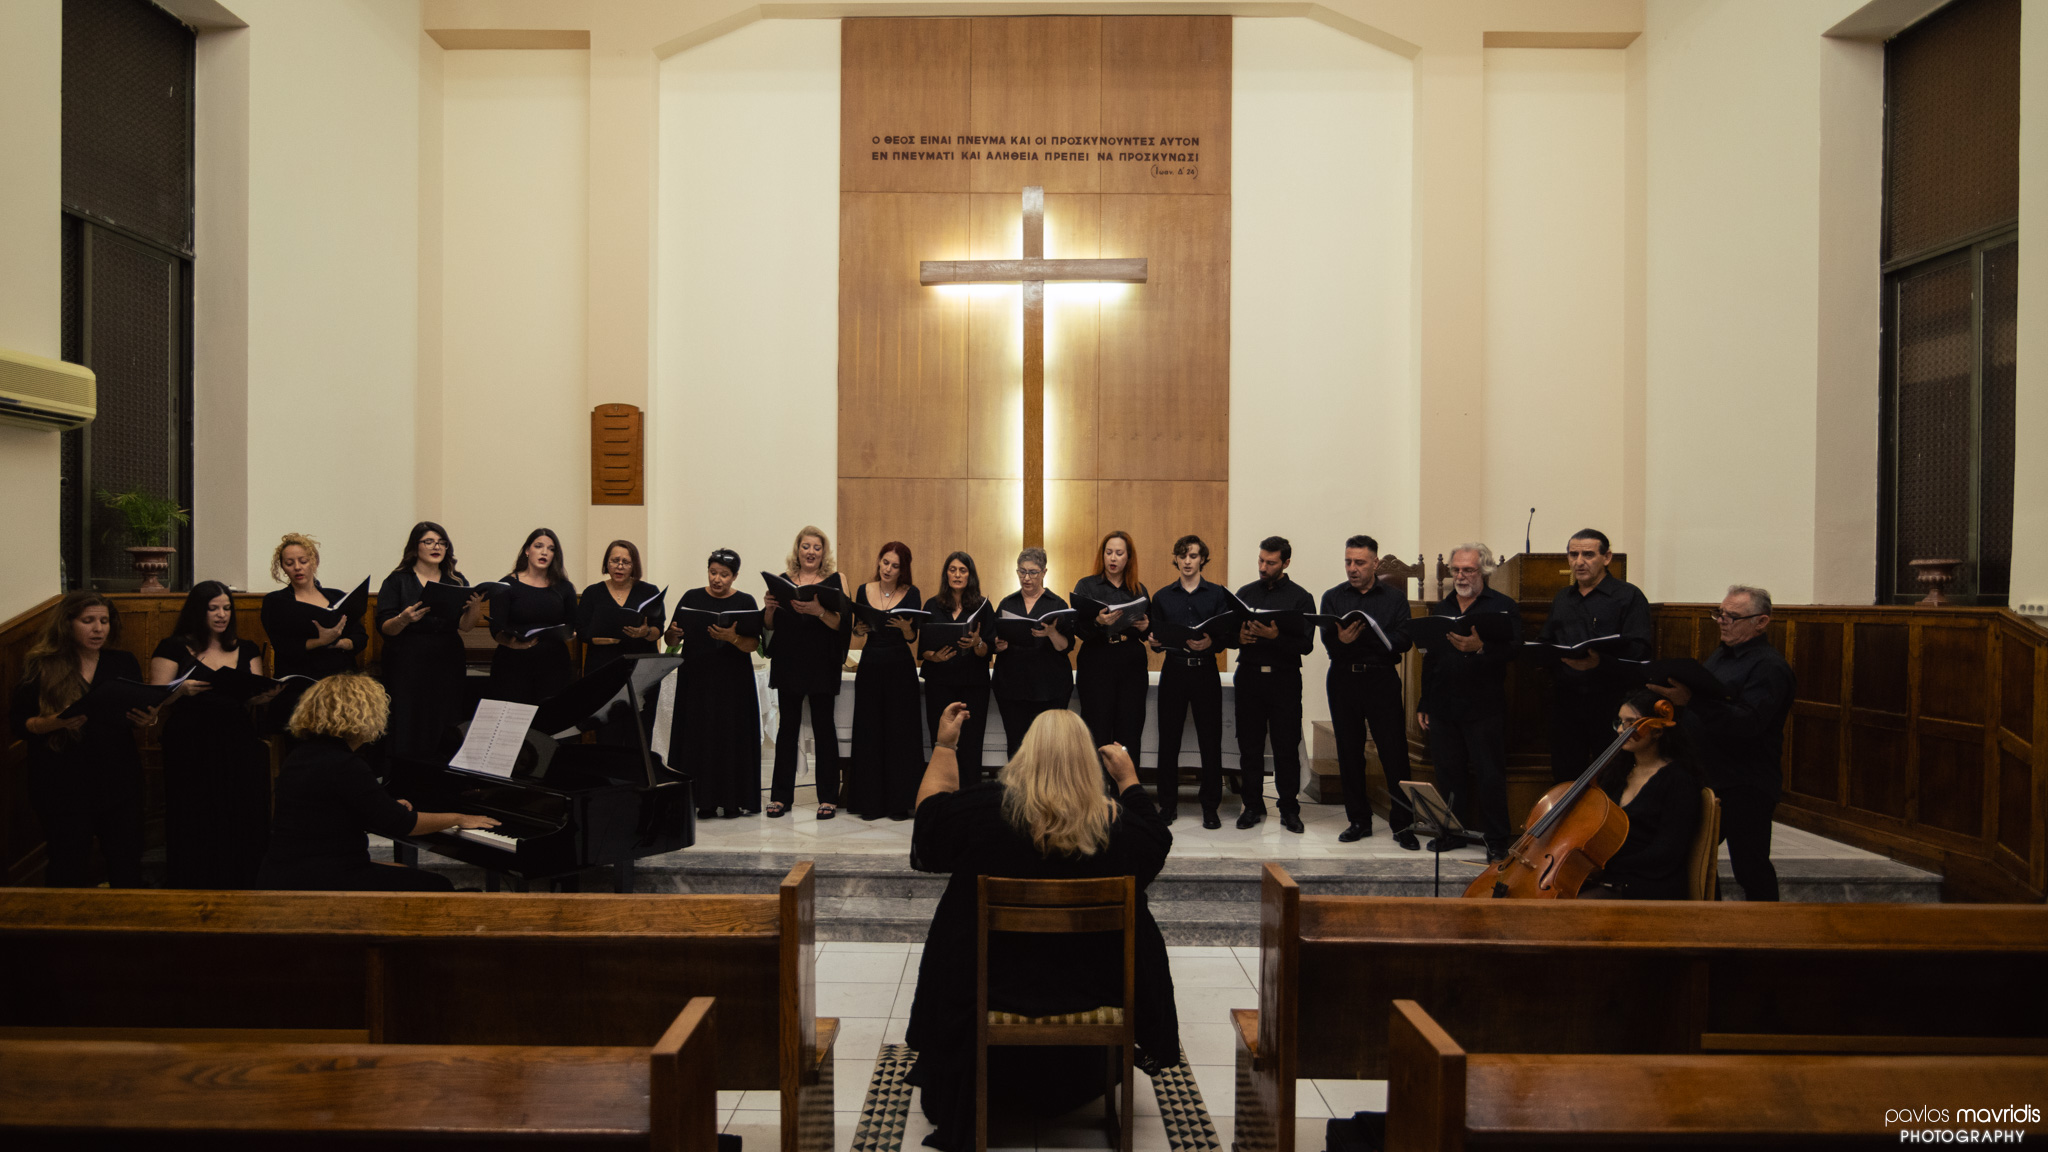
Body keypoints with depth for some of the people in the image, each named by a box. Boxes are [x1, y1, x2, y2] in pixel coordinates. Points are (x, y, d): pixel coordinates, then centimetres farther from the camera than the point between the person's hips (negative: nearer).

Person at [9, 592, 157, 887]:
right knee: (68, 868, 8)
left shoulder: (124, 663, 6)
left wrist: (147, 720, -11)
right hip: (62, 783, -2)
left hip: (118, 780, 2)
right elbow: (18, 722, -2)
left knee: (126, 865, 7)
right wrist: (55, 722, -21)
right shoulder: (41, 666, -3)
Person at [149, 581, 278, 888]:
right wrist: (182, 690, -20)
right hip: (190, 751, -3)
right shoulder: (174, 649, 5)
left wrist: (269, 693, -12)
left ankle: (240, 886, 10)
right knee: (197, 830, -4)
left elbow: (254, 698, 10)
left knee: (240, 824, 0)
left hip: (238, 747, 3)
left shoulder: (247, 650, 15)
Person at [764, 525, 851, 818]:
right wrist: (770, 606, -11)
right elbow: (770, 625, 10)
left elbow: (844, 623, -9)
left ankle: (828, 797, 6)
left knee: (823, 726, 0)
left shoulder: (834, 580, 0)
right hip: (788, 663, 3)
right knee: (787, 726, 8)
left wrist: (819, 611, -25)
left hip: (821, 665, -3)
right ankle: (781, 795, 15)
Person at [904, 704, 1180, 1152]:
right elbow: (1156, 841, 1)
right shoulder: (1115, 823, -21)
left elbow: (931, 810, -4)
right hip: (1092, 985, 1)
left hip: (995, 982, 0)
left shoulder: (989, 808, -23)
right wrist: (1129, 777, 9)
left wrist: (944, 745, 6)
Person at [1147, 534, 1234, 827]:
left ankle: (1211, 806, 10)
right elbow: (1157, 638, 11)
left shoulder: (1218, 594, 6)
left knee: (1210, 740, 1)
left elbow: (1231, 635, -2)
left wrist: (1211, 642, -21)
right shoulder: (1162, 597, 11)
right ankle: (1167, 804, 13)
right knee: (1168, 740, 2)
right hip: (1173, 671, 1)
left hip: (1206, 672, -1)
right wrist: (1154, 642, -12)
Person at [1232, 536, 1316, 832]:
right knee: (1249, 744, 5)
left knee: (1287, 746, 0)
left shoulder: (1301, 597, 1)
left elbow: (1306, 645, -6)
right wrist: (1240, 637, -11)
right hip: (1249, 675, 3)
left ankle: (1289, 809, 10)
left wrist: (1275, 637, -20)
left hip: (1284, 678, -2)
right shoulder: (1245, 593, 11)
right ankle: (1253, 805, 15)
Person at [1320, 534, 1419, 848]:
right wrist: (1342, 639, -26)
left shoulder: (1394, 599, 7)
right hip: (1343, 679, 2)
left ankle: (1403, 824, 4)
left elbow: (1404, 640, -6)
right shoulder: (1333, 598, 10)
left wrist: (1363, 636, -18)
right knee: (1349, 754, 7)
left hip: (1382, 679, -2)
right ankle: (1359, 820, 18)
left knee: (1394, 753, -4)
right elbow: (1327, 640, -3)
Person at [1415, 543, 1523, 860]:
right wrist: (1423, 704, 15)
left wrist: (1480, 647, -32)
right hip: (1443, 709, 5)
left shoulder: (1503, 606, 1)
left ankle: (1497, 839, 8)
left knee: (1490, 775, -1)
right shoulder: (1440, 609, 16)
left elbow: (1512, 649, -13)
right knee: (1449, 773, 9)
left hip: (1484, 708, -5)